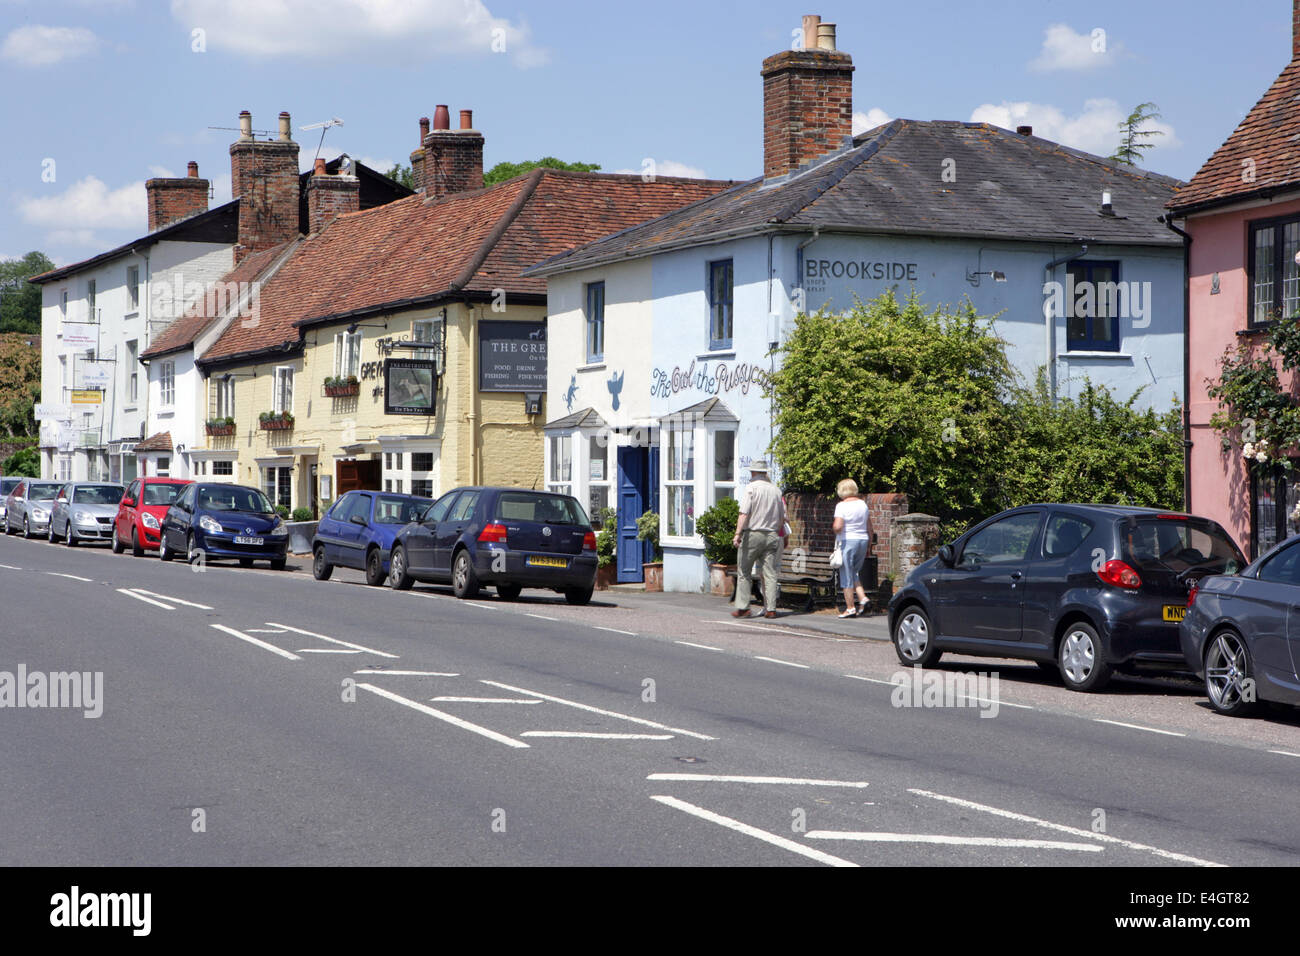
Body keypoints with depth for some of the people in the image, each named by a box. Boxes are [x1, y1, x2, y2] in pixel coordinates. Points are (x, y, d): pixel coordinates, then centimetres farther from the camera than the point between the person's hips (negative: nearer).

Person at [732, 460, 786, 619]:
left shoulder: (751, 488, -6)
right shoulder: (776, 490, 10)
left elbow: (744, 513, -16)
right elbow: (782, 518, 14)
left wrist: (738, 534, -20)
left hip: (752, 533, -4)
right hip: (772, 535, 4)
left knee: (744, 573, 3)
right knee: (770, 573, 5)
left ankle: (742, 607, 1)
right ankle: (770, 609, 2)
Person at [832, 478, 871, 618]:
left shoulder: (842, 506, -11)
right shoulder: (862, 504, 8)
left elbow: (837, 527, -22)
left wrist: (833, 528, 1)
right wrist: (869, 545, 18)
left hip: (848, 541, -6)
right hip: (863, 540, 6)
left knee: (846, 575, 2)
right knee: (855, 573, 19)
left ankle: (850, 607, 3)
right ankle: (862, 598, 1)